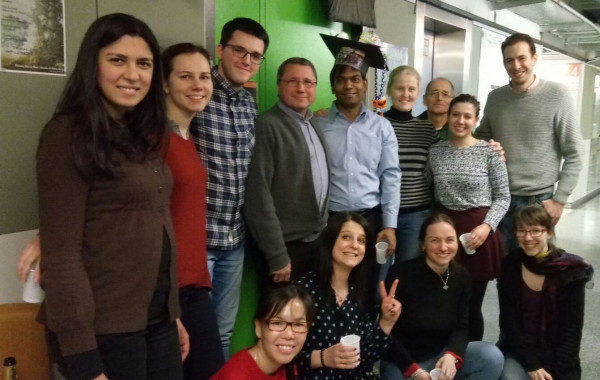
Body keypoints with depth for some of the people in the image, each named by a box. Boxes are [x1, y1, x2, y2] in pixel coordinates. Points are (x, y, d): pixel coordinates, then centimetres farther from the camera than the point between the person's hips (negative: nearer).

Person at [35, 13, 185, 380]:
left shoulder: (143, 136, 9)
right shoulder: (68, 134, -13)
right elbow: (61, 254, -16)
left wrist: (174, 314, 13)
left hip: (157, 319, 8)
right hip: (105, 328, -7)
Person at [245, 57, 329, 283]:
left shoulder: (315, 125, 10)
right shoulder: (267, 126, -14)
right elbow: (258, 196, -18)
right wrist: (277, 255, -18)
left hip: (318, 241, 7)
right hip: (288, 245, -7)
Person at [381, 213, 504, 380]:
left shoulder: (462, 276, -2)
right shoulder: (400, 274, -16)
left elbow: (461, 327, -2)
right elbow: (387, 333, -12)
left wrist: (451, 356, -24)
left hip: (441, 355, 4)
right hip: (402, 363, -4)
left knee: (492, 356, -17)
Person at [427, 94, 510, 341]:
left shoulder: (490, 152, -4)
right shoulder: (435, 152, 5)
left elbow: (503, 197, -1)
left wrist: (487, 226, -14)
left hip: (478, 232, -2)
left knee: (472, 305, 6)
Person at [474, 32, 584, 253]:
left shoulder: (557, 95, -7)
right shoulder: (494, 98, 4)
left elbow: (573, 154, -6)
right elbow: (481, 139, 16)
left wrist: (560, 199, -9)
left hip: (539, 200, -3)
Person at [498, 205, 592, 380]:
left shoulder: (571, 271, -10)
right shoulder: (510, 265, -6)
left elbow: (572, 327, -7)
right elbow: (508, 319, -5)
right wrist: (531, 364, -12)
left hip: (556, 354, 0)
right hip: (518, 349, 0)